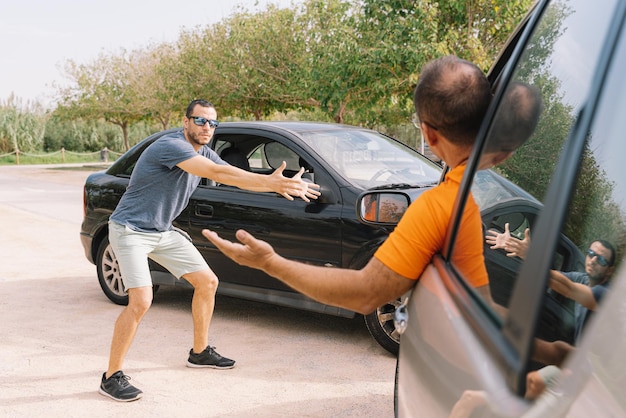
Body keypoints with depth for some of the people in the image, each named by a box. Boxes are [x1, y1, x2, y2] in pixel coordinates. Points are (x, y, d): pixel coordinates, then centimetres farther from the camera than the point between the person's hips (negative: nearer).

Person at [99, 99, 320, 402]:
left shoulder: (203, 152, 6)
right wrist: (272, 183, -39)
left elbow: (238, 178, 2)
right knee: (141, 301, -22)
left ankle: (200, 352, 26)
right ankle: (111, 377, -7)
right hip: (130, 230, -9)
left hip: (163, 231, 9)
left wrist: (277, 184, -14)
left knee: (207, 282, 9)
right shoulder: (170, 146, -24)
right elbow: (217, 173, -35)